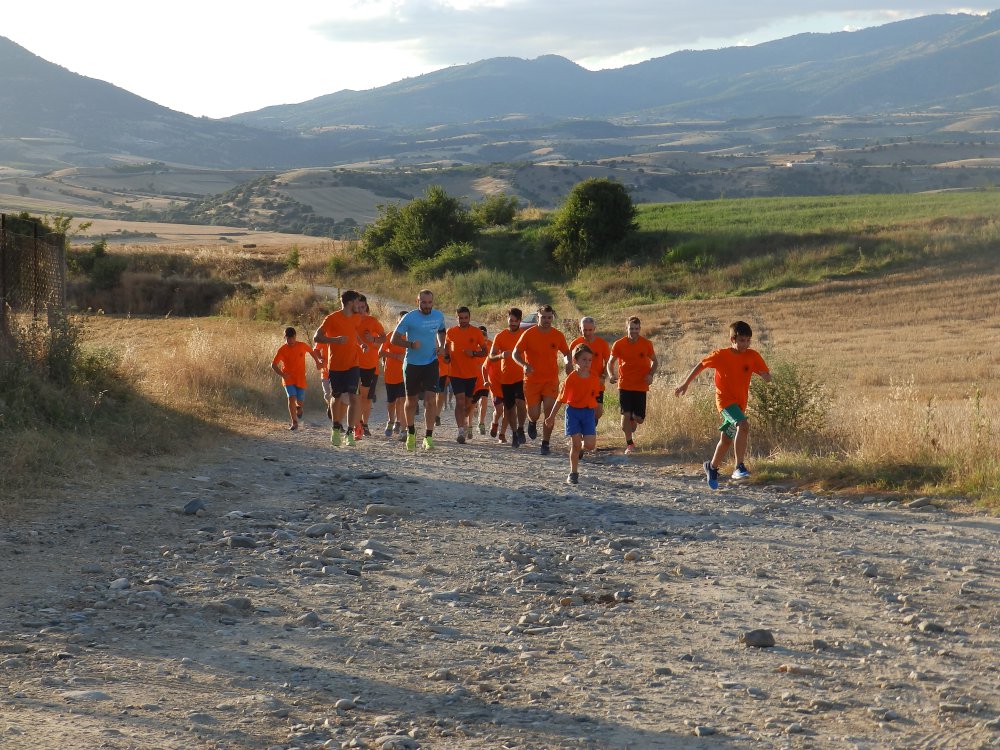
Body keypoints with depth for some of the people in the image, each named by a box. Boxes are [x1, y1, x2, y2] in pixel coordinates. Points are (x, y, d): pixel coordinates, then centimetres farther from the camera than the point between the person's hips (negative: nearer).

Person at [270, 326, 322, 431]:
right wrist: (282, 374, -25)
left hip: (300, 379, 2)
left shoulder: (302, 346, -5)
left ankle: (299, 407, 42)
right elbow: (273, 364, -11)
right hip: (288, 379, -2)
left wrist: (317, 362, 20)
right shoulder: (282, 350, -10)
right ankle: (294, 422, -14)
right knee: (292, 398, -20)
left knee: (300, 402, 3)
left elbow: (312, 352, 16)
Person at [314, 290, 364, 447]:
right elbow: (316, 337, -12)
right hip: (335, 366, -3)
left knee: (353, 397, -13)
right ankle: (336, 428, 34)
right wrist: (335, 339, -26)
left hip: (352, 365, 3)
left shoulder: (356, 319, 8)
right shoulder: (332, 319, -10)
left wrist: (361, 343, 13)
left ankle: (349, 432, -14)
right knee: (336, 398, 12)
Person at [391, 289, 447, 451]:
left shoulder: (439, 316, 2)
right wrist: (411, 344, -23)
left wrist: (441, 345, 4)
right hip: (412, 364, -2)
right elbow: (394, 339, -8)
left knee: (431, 399, -13)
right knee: (411, 401, 10)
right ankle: (411, 432, 33)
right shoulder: (409, 318, -10)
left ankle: (428, 437, -9)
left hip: (431, 363, 2)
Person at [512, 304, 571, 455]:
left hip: (551, 380, 1)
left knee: (549, 412, -9)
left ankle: (545, 444, 1)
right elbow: (515, 354, -6)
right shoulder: (529, 334, -6)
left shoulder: (558, 335, 2)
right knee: (534, 414, -4)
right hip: (532, 380, -1)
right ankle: (532, 423, 33)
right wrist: (525, 365, -26)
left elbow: (566, 353, 16)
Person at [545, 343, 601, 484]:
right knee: (576, 444, -5)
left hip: (589, 411, 3)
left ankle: (578, 449, 30)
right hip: (573, 411, -3)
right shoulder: (571, 379, -13)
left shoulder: (594, 377, -2)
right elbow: (561, 399, -6)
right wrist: (551, 417, -1)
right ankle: (573, 474, 8)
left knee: (590, 445, -6)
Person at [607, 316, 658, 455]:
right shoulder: (618, 344, -4)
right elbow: (611, 362, 5)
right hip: (624, 385, -1)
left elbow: (654, 362, 9)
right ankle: (629, 443, 6)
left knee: (639, 419, 1)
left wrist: (650, 375, -10)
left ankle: (632, 421, 39)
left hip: (641, 386, 1)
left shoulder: (646, 344, -3)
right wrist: (611, 375, -15)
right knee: (626, 414, -9)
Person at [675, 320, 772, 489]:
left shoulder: (753, 356, -5)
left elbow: (768, 378, -6)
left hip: (740, 402, 5)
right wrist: (685, 384, 8)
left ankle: (712, 467, 40)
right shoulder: (721, 355, -10)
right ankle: (739, 467, -30)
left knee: (727, 439, 17)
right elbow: (701, 365, 3)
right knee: (743, 425, -30)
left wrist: (762, 373, -30)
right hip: (725, 399, -5)